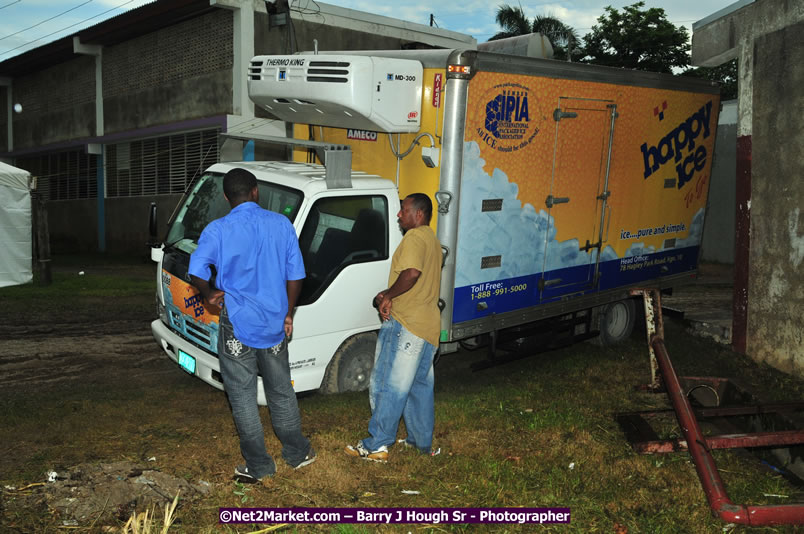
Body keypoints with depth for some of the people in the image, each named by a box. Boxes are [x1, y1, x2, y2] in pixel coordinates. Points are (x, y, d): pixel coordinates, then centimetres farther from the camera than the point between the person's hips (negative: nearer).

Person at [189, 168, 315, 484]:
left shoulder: (218, 230, -8)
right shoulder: (281, 224, 0)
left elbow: (196, 272, -13)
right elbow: (295, 275, 2)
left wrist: (210, 294, 5)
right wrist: (288, 313, 12)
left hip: (237, 325, -3)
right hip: (274, 323, 3)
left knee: (243, 396, 8)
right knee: (281, 392, 18)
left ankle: (259, 466, 16)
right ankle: (297, 453, 31)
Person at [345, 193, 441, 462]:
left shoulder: (415, 237, -11)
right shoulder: (432, 239, 21)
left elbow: (412, 272, -29)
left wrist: (387, 295, -15)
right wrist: (388, 296, 5)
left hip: (405, 324, -10)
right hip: (429, 327, 10)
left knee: (388, 386, -3)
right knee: (420, 386, 17)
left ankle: (376, 445, 3)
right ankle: (423, 442, 25)